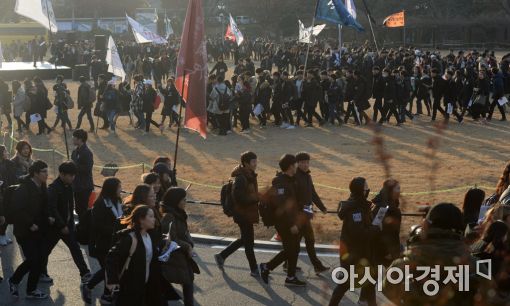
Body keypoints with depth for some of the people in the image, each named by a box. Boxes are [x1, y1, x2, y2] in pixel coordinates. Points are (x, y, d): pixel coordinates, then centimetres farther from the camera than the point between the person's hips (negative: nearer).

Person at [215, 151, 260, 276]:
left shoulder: (249, 176, 9)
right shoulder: (241, 178, -22)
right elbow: (239, 197, -27)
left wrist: (257, 198, 1)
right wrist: (257, 198, -22)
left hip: (247, 213, 10)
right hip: (244, 214, -10)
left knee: (245, 239, 21)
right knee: (249, 242, 3)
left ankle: (221, 256, 31)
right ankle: (254, 269, 15)